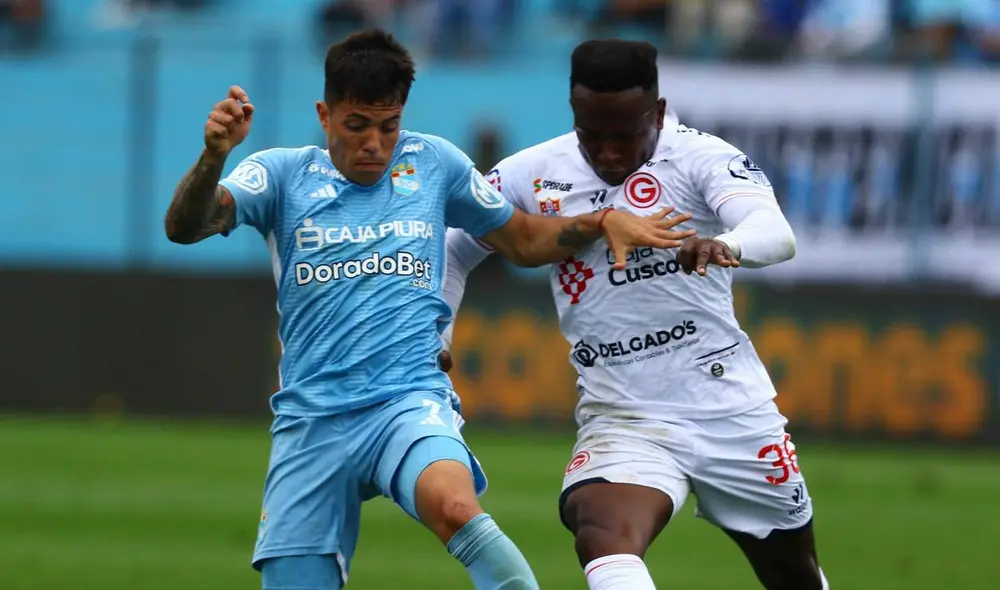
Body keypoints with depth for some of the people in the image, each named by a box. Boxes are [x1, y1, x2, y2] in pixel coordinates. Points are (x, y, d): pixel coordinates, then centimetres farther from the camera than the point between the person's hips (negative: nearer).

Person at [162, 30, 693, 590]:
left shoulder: (432, 162, 12)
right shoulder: (282, 174, 7)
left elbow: (525, 240, 23)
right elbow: (185, 227, -9)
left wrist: (604, 222, 5)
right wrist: (214, 156, -29)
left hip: (411, 397, -2)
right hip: (310, 417, 2)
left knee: (453, 504, -36)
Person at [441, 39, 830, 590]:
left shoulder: (700, 157, -11)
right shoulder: (532, 176, -1)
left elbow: (777, 234, -30)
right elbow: (450, 249, 15)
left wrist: (726, 245, -52)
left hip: (733, 413, -1)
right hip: (620, 419, 1)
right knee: (603, 541, -31)